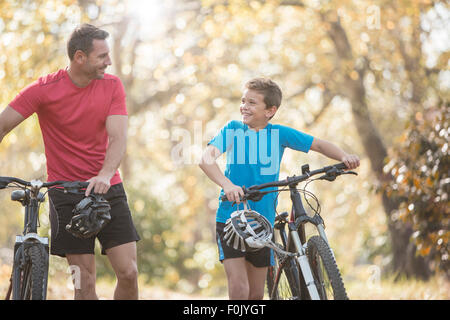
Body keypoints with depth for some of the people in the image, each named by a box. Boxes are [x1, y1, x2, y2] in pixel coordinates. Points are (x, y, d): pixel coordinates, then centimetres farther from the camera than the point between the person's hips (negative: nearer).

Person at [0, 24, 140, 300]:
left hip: (108, 189, 2)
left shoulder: (112, 85, -1)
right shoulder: (45, 89, -7)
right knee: (84, 283, -5)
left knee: (129, 272, -6)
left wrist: (105, 175, -30)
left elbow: (118, 137, -11)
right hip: (66, 194, -2)